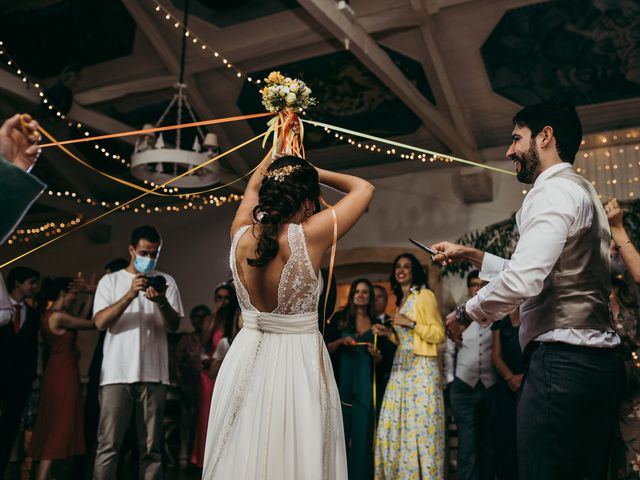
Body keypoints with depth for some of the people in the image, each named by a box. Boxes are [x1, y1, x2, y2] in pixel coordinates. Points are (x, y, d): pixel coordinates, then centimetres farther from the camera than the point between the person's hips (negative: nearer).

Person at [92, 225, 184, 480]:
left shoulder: (166, 281, 12)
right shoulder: (110, 280, 11)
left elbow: (174, 325, 5)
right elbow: (100, 322, -3)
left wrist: (162, 302, -16)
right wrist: (131, 294, -15)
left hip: (153, 373, 1)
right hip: (117, 373, -1)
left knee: (152, 447, 4)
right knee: (108, 445, -4)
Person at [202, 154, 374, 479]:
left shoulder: (241, 234, -5)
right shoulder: (308, 236, -19)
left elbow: (252, 188, 18)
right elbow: (364, 189, -4)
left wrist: (276, 159, 31)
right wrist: (314, 172, 6)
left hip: (247, 356, 5)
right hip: (298, 361, -5)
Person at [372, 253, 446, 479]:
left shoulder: (425, 295, -3)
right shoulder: (400, 300, 19)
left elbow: (438, 335, -9)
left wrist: (411, 323, -14)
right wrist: (389, 333, 10)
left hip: (421, 367, -7)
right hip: (401, 367, 7)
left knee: (420, 425, -7)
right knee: (394, 425, 3)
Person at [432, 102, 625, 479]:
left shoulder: (553, 191, -10)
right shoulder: (584, 192, 21)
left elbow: (524, 279, -24)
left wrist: (466, 313, -7)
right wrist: (469, 255, 24)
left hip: (562, 360, -10)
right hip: (600, 360, 10)